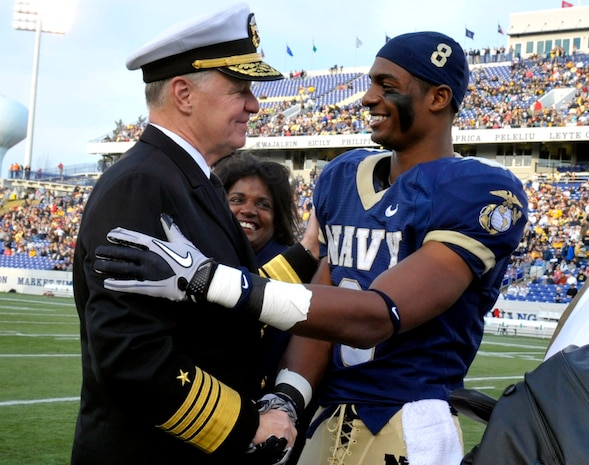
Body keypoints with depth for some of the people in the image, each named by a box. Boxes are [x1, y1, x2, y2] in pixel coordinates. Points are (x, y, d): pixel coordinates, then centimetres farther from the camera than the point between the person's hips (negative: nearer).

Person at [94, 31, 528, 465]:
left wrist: (208, 278, -29)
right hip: (326, 422, 5)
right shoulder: (343, 177, 7)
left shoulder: (480, 196, -15)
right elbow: (320, 306, 3)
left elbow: (377, 316, -25)